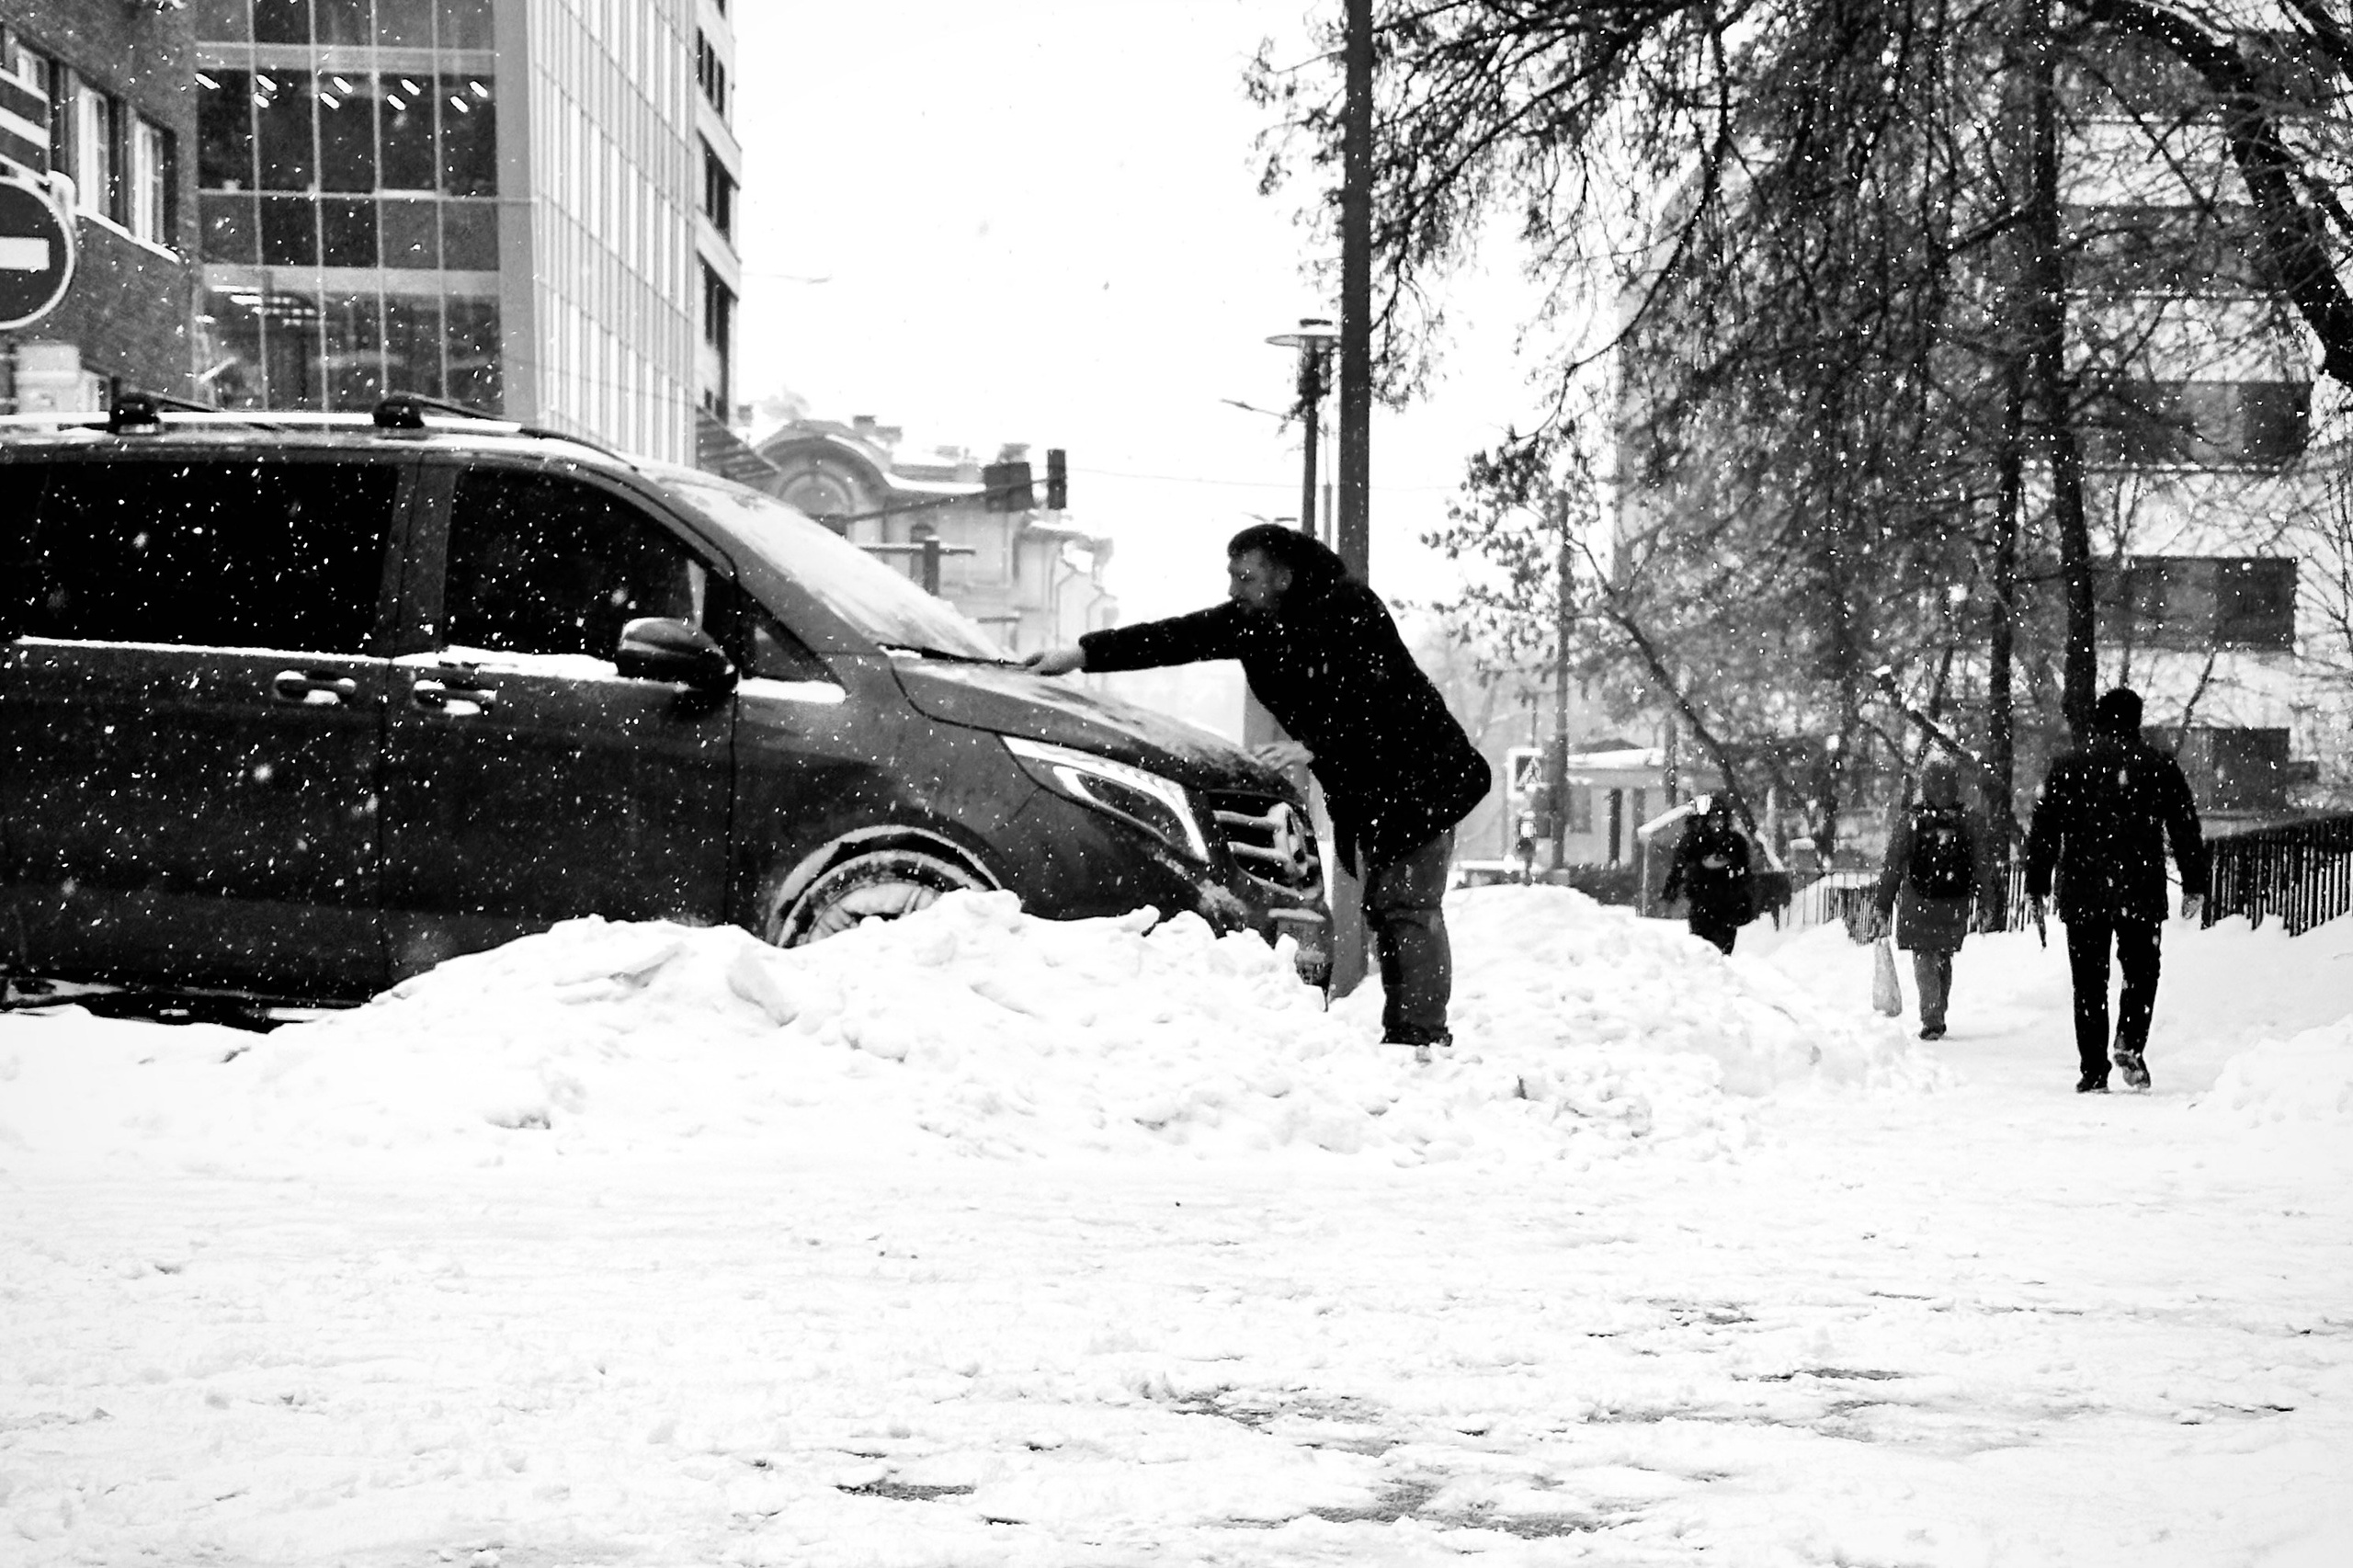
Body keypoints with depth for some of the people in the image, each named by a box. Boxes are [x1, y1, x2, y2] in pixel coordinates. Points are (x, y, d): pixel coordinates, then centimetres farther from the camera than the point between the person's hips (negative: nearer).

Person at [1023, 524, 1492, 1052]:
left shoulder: (1348, 610, -21)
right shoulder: (1247, 621, 2)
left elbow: (1371, 701, -28)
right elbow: (1171, 638, 1)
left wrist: (1313, 746, -35)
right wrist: (1084, 654, -3)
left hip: (1419, 778, -8)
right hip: (1363, 791, 8)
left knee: (1409, 906, -15)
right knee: (1381, 909, 6)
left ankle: (1424, 1036, -19)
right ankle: (1398, 1037, 7)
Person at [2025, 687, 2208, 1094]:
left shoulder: (2066, 767, 5)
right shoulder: (2160, 766, 3)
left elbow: (2043, 833, 5)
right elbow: (2186, 831, 5)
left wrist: (2037, 887, 11)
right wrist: (2194, 886, 12)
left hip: (2082, 894, 0)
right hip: (2142, 893, 0)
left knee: (2089, 983, 6)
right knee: (2140, 971, 14)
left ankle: (2094, 1072, 3)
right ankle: (2130, 1042, -9)